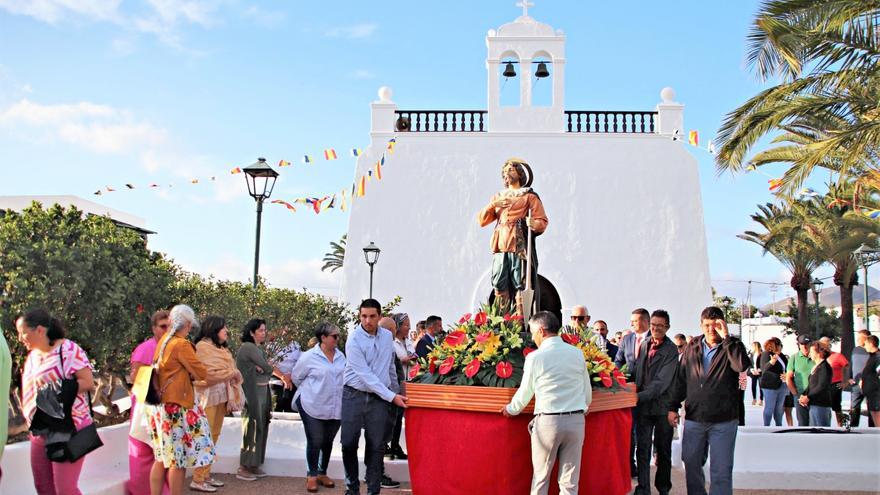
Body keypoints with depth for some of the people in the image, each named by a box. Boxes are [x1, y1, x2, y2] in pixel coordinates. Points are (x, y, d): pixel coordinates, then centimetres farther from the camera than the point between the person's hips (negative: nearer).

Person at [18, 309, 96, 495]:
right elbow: (30, 389, 22)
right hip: (39, 431, 8)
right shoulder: (33, 355, 12)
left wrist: (55, 386, -23)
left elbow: (88, 382, -16)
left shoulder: (68, 350, -12)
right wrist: (31, 423, 8)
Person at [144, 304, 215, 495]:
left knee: (163, 457, 15)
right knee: (179, 459, 0)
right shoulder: (181, 345, -16)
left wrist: (187, 373, 6)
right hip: (175, 407, -8)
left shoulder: (164, 341, 7)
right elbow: (202, 373, -11)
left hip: (161, 405, 8)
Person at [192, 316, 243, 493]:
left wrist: (235, 374, -6)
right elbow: (209, 373, -16)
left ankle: (206, 474, 18)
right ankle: (198, 480, -3)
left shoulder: (222, 348, 17)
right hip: (208, 397, -8)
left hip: (221, 397, 8)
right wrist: (231, 373, -7)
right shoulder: (202, 346, -10)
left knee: (213, 437, 11)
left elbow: (231, 368, 15)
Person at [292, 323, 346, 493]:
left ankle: (322, 473, 30)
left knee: (328, 442, 14)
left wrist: (333, 394, 12)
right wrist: (310, 391, 9)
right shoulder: (309, 357, -12)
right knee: (315, 442, 3)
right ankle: (311, 475, 19)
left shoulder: (341, 356, 1)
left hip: (336, 407, 4)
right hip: (313, 407, -4)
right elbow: (296, 377, 1)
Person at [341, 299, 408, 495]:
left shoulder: (387, 336, 3)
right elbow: (365, 375, -18)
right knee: (349, 443, 0)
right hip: (354, 395, -3)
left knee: (375, 446, 3)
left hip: (379, 397, 3)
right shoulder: (354, 340, -13)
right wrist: (392, 397, -19)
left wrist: (396, 390, 25)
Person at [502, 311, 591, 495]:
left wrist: (511, 409, 20)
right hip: (576, 421, 3)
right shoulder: (577, 353, 4)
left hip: (548, 421, -3)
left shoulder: (535, 357, -7)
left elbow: (525, 393, 1)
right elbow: (587, 392, 11)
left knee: (540, 478, 10)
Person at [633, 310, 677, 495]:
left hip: (662, 405, -3)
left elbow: (662, 381, -17)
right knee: (642, 449, 2)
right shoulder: (643, 344, 5)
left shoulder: (671, 350, -9)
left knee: (663, 450, 11)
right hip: (642, 405, 3)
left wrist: (640, 396, -22)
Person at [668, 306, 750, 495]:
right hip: (693, 418, 3)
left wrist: (726, 337, -23)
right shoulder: (692, 346, 6)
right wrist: (673, 407, 8)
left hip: (723, 421, -3)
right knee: (691, 465, 13)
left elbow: (742, 365, -26)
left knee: (721, 471, 0)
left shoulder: (732, 346, -3)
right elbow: (680, 378, 10)